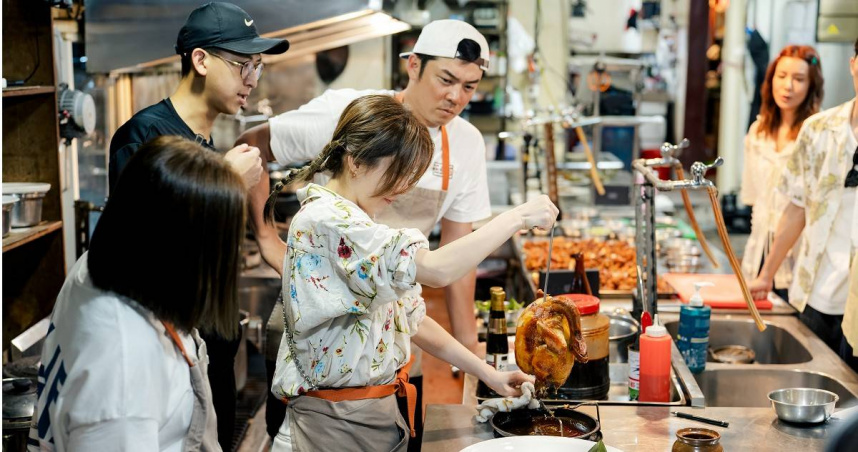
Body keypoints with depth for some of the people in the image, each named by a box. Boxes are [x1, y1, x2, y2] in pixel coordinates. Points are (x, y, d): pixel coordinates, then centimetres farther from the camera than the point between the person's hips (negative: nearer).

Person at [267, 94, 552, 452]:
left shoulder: (355, 221, 10)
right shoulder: (325, 220, -21)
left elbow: (411, 318, 13)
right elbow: (436, 270, -32)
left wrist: (488, 373, 7)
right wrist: (517, 218, -23)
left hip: (378, 412, 9)